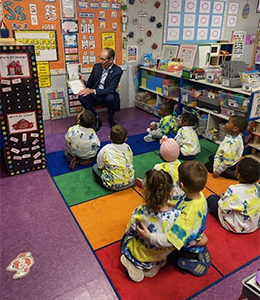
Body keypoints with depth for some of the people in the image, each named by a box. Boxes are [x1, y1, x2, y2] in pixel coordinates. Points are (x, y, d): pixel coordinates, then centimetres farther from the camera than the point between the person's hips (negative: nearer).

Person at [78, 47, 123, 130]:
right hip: (95, 96, 4)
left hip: (107, 96, -3)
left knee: (110, 98, -38)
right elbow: (90, 83, 12)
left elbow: (110, 90, -22)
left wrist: (93, 91, -32)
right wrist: (84, 81, -13)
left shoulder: (117, 71, -12)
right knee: (82, 97, -25)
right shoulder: (97, 66, 2)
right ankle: (96, 118, -6)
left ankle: (111, 120, -7)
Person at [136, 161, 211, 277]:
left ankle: (188, 259, 8)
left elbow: (173, 240, -42)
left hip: (188, 246, -6)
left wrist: (149, 236, -38)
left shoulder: (188, 214, -43)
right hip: (196, 235, 7)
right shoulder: (199, 196, -19)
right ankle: (198, 252, 16)